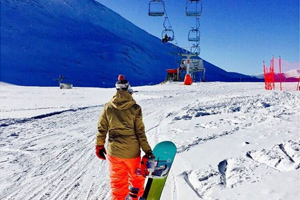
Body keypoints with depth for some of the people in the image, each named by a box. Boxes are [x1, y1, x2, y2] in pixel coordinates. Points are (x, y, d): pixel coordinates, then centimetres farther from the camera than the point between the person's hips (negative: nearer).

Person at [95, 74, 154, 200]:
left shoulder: (108, 107, -6)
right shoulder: (135, 108, -12)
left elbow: (101, 129, 0)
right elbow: (140, 132, -10)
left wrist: (99, 146, 13)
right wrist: (147, 150, -2)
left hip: (114, 151, 1)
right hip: (132, 152, -1)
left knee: (117, 180, 15)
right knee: (137, 176, 24)